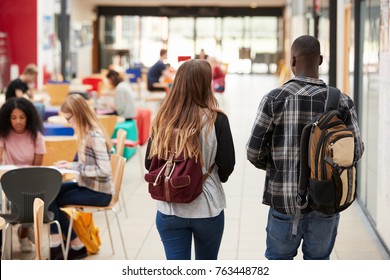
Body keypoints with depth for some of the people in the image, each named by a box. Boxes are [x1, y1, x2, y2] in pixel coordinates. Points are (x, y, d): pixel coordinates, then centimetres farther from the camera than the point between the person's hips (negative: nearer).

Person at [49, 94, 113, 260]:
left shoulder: (95, 136, -22)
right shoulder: (87, 133, 7)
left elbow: (104, 170, -26)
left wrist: (74, 167, -19)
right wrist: (70, 165, -3)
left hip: (98, 193, -9)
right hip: (88, 186, 9)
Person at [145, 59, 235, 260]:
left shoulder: (163, 119, -5)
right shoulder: (216, 119, -12)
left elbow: (149, 163, 1)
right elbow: (227, 164, -8)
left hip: (169, 210, 1)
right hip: (207, 208, -1)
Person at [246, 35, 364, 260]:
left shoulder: (274, 99, -8)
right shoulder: (342, 102, -5)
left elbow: (254, 152, -7)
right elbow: (356, 151, -1)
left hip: (285, 200, -1)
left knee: (279, 259, 14)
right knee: (319, 260, 14)